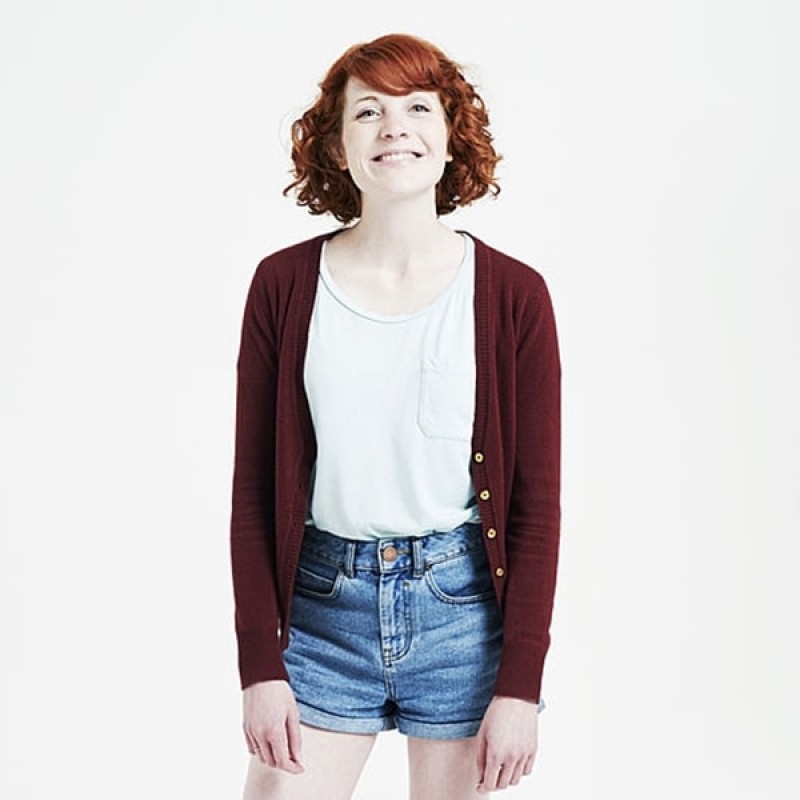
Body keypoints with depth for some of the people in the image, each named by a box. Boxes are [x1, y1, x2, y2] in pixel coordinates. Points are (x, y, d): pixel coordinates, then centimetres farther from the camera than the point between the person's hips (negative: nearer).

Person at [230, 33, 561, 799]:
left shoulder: (512, 294, -4)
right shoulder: (284, 285, -1)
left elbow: (536, 501, -3)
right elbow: (253, 489, 1)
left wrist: (520, 685, -7)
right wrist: (261, 667, -3)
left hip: (463, 603, 0)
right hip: (320, 602, 1)